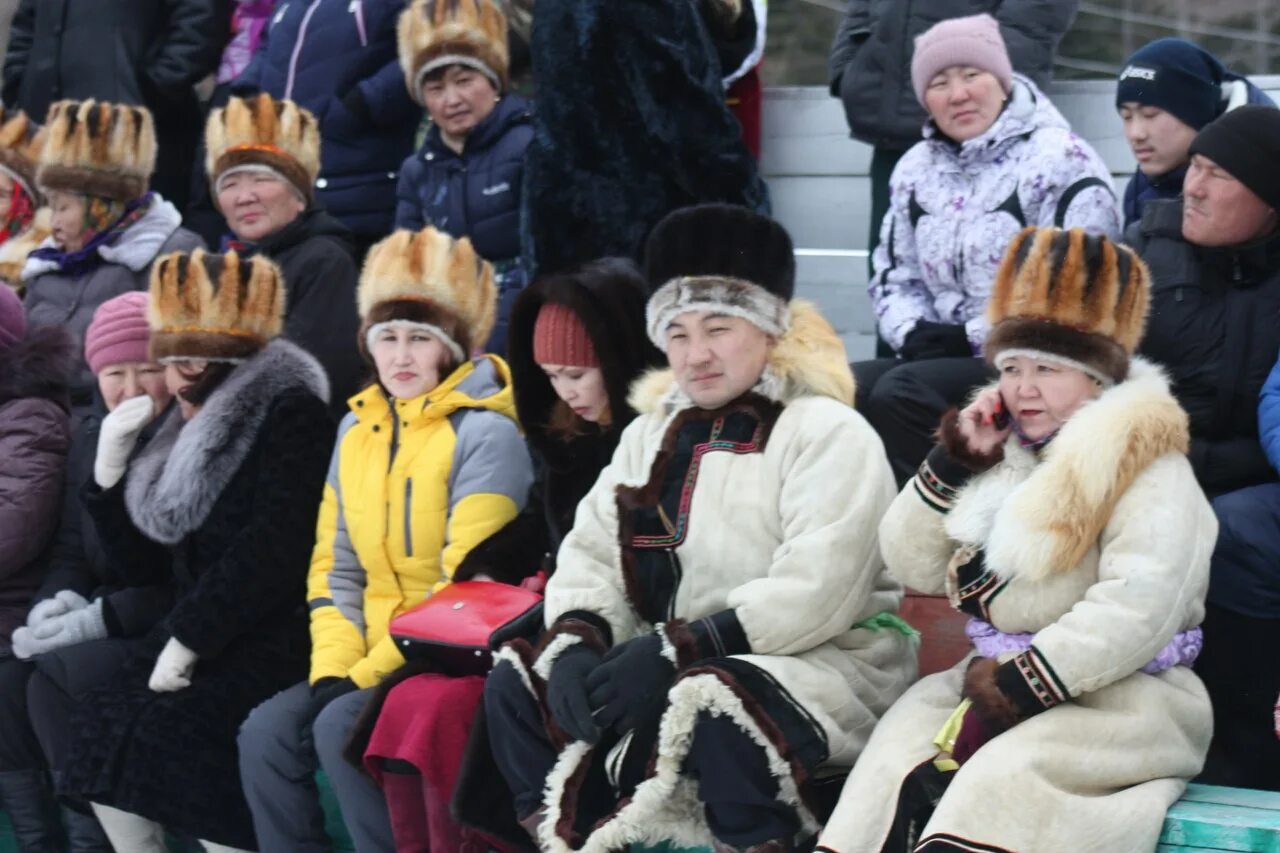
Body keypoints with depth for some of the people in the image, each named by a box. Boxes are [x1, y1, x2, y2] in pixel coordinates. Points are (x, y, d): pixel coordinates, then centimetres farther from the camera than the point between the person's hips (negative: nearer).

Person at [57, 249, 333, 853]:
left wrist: (188, 639, -18)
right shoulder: (186, 434, 19)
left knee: (174, 730, -25)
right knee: (100, 729, -9)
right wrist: (110, 467, 5)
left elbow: (272, 549, -17)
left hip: (273, 638, -8)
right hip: (199, 637, 8)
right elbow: (141, 566, 17)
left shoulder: (290, 414, -6)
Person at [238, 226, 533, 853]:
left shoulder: (484, 433, -10)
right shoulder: (359, 428, 13)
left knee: (342, 727, -27)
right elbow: (336, 566, 14)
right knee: (268, 732, -14)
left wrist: (368, 675, -17)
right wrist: (332, 666, -2)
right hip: (368, 661, 7)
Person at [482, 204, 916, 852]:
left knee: (713, 703, -38)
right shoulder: (652, 433, 16)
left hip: (820, 660, -7)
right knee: (516, 683, -7)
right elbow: (590, 555, 10)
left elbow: (813, 592, -19)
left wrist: (676, 649, -22)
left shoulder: (828, 433, -7)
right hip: (675, 663, 7)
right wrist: (576, 643, -12)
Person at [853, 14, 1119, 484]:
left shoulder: (1058, 163, -8)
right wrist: (914, 333, -3)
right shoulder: (916, 168, 15)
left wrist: (975, 338, -17)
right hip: (945, 356, 7)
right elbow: (893, 277, 20)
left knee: (901, 394, -29)